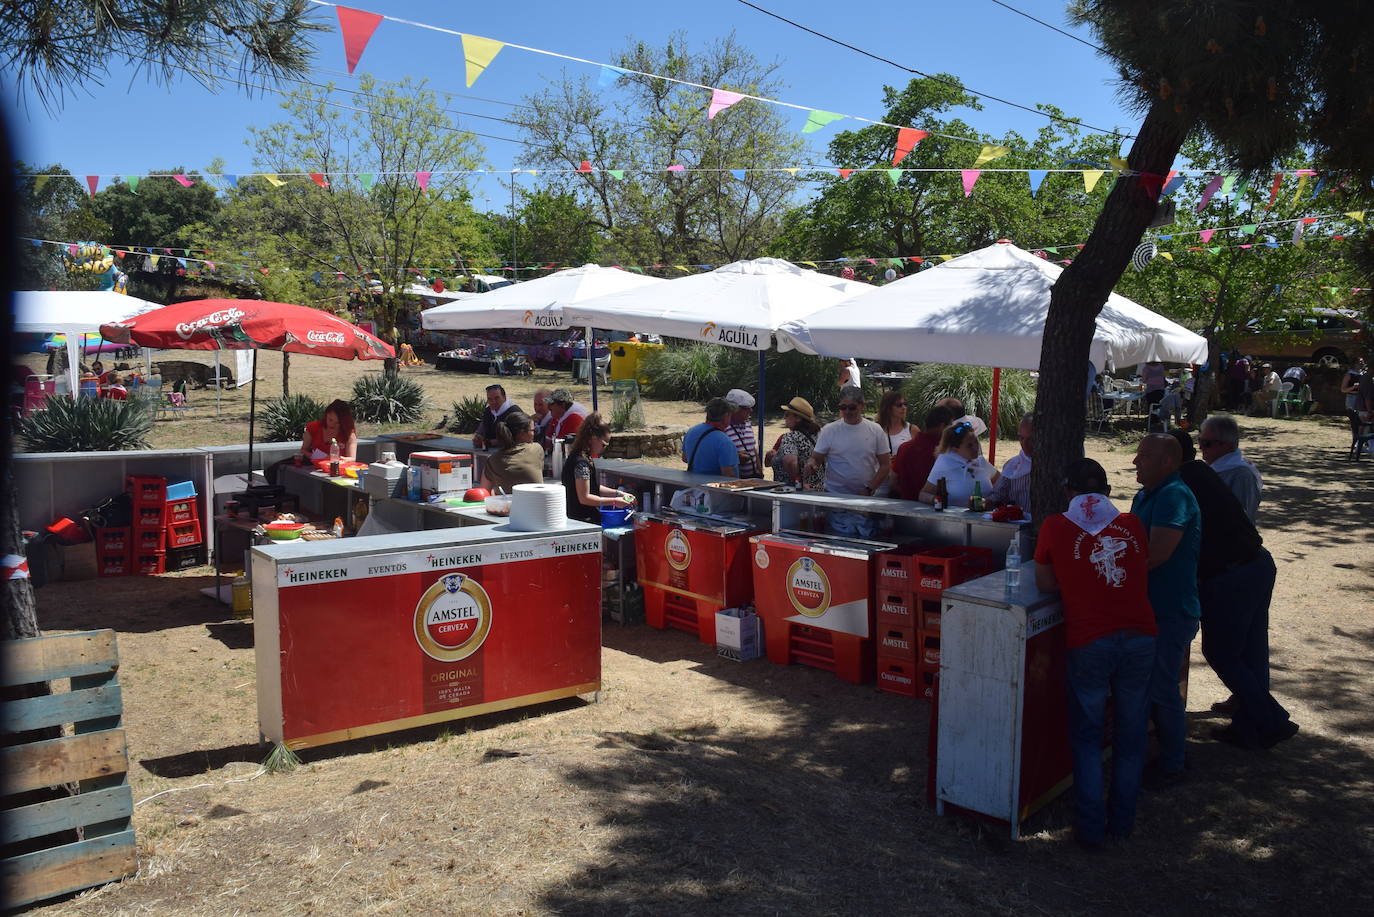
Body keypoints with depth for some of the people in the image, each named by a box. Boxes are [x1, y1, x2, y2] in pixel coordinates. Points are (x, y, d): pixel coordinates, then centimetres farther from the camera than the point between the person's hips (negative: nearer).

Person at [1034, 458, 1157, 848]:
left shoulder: (1055, 526, 2)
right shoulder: (1131, 524, 9)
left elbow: (1045, 583, 8)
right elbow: (1144, 573, 19)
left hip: (1089, 640, -2)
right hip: (1139, 636, 3)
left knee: (1087, 736, 12)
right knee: (1131, 733, 16)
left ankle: (1091, 826, 14)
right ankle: (1123, 819, 27)